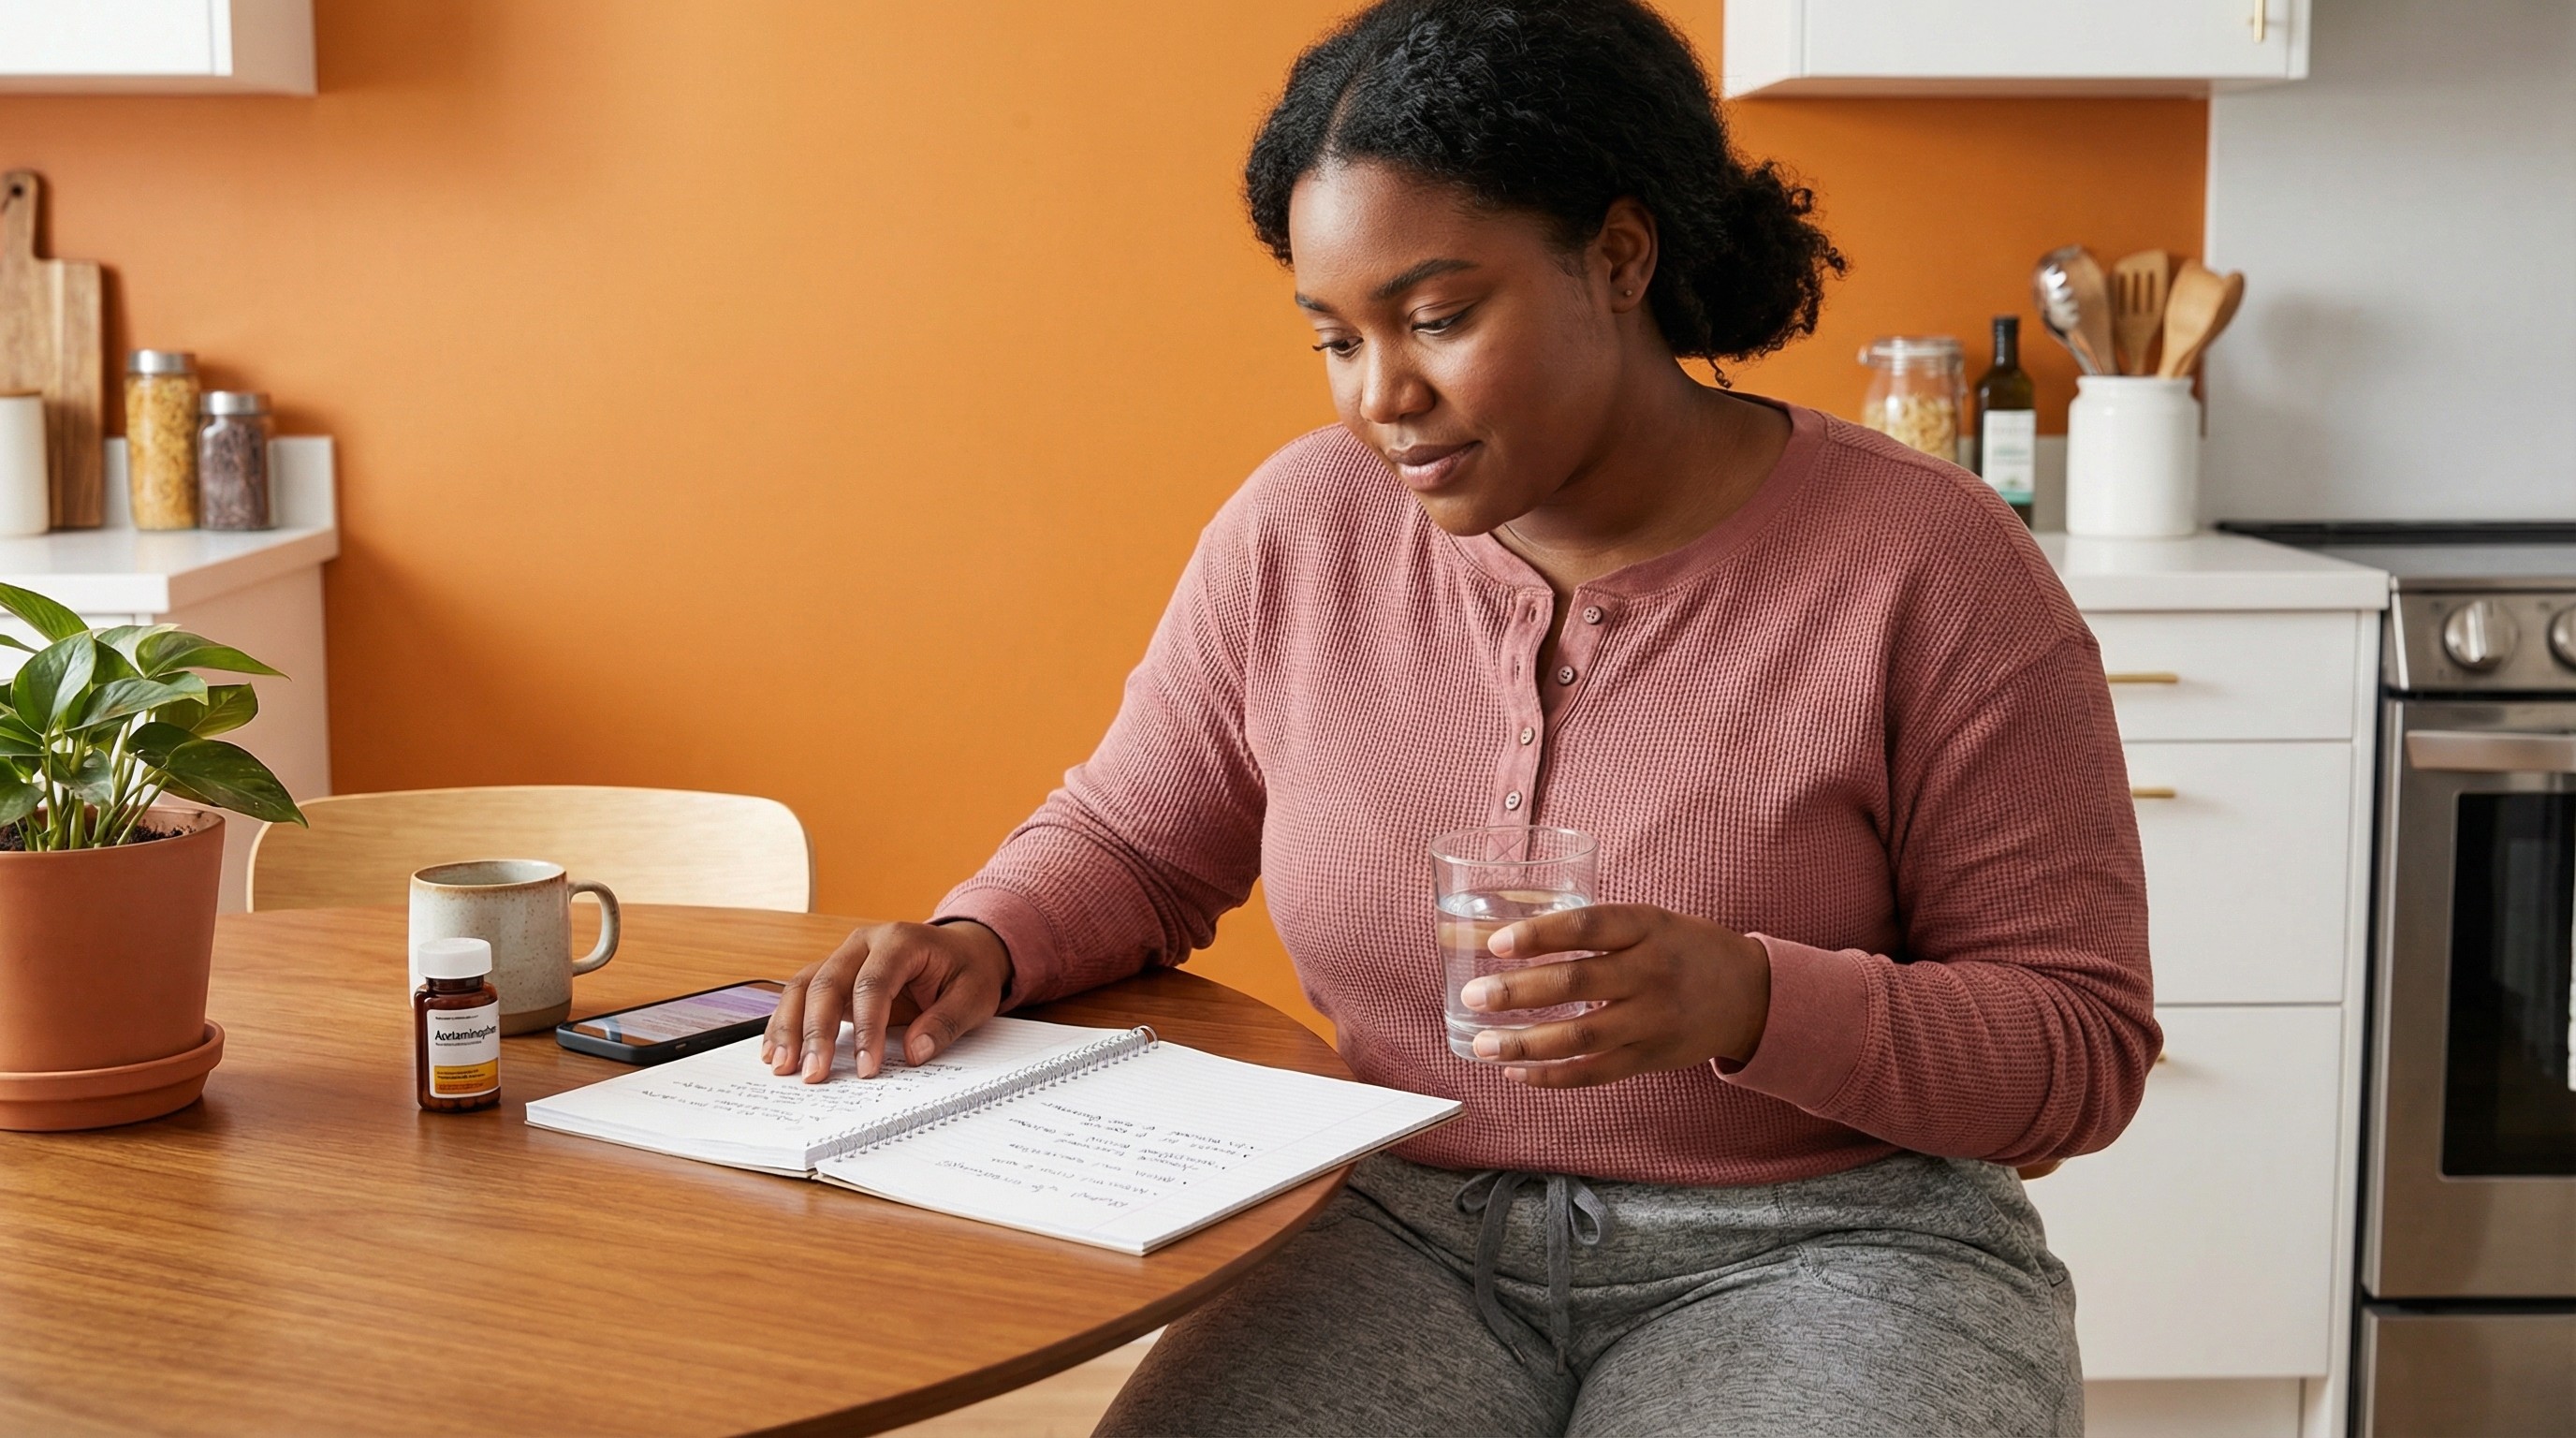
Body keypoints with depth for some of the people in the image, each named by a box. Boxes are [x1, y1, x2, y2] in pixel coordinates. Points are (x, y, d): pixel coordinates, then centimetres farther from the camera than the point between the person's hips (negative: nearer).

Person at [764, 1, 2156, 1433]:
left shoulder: (1925, 566, -10)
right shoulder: (1300, 528, 1)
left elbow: (2085, 1043, -7)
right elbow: (1130, 844, 16)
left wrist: (1747, 1000, -25)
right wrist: (977, 945, -7)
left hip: (1817, 1248, -2)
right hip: (1411, 1241, 3)